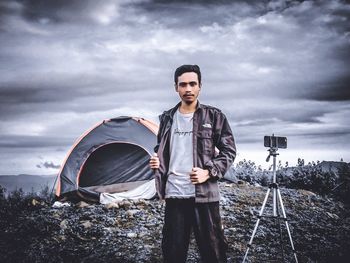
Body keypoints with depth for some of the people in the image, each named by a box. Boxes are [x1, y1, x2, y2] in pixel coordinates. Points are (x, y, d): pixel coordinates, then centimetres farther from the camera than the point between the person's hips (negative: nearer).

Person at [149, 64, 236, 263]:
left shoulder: (214, 116, -1)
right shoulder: (168, 118, 9)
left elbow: (229, 150, 0)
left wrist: (209, 172, -13)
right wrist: (156, 161, -1)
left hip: (205, 194, -3)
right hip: (174, 193, 3)